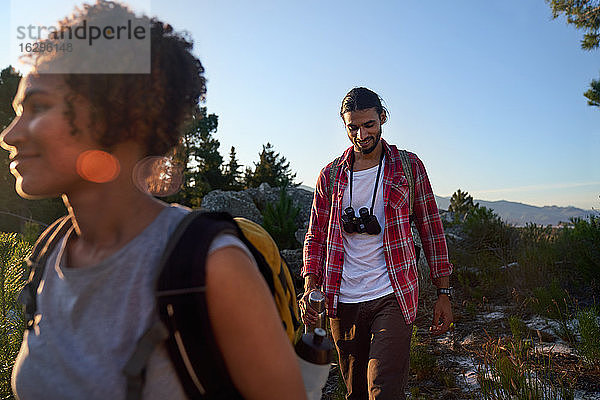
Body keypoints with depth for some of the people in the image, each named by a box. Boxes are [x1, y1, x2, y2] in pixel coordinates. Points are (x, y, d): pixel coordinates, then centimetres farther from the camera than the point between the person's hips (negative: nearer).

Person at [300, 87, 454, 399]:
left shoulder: (408, 166, 3)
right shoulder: (330, 176, 7)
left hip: (392, 299, -2)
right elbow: (316, 237, 11)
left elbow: (431, 230, 5)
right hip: (343, 303, 3)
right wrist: (311, 286, -4)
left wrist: (443, 292, 3)